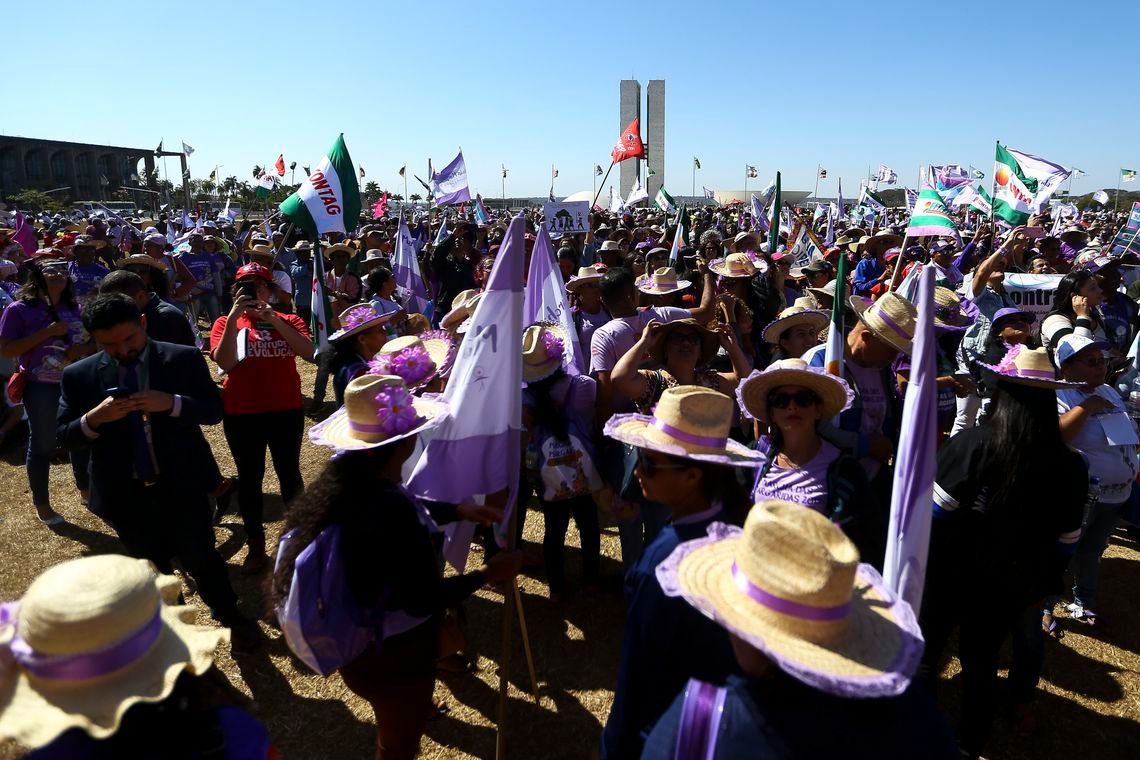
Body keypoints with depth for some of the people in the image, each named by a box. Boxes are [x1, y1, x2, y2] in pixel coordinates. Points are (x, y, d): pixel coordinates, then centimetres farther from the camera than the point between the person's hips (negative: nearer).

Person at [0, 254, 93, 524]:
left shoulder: (74, 308, 5)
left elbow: (95, 340, 12)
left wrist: (82, 349, -12)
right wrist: (47, 332, -22)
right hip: (41, 388, -5)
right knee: (42, 444, 7)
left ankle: (85, 490, 38)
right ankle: (41, 504, 23)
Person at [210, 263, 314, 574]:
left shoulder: (288, 320, 3)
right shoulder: (226, 323, 1)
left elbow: (308, 352, -15)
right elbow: (224, 363, -16)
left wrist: (275, 321, -23)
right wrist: (233, 318, -20)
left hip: (287, 411, 0)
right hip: (242, 414, 0)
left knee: (289, 473, 11)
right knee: (249, 478, 9)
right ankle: (255, 545, 22)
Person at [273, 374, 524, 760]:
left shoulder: (350, 475, -12)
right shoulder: (393, 515, -40)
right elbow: (423, 600, -29)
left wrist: (458, 510, 10)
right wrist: (487, 574, -17)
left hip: (361, 635, 8)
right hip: (391, 653, -8)